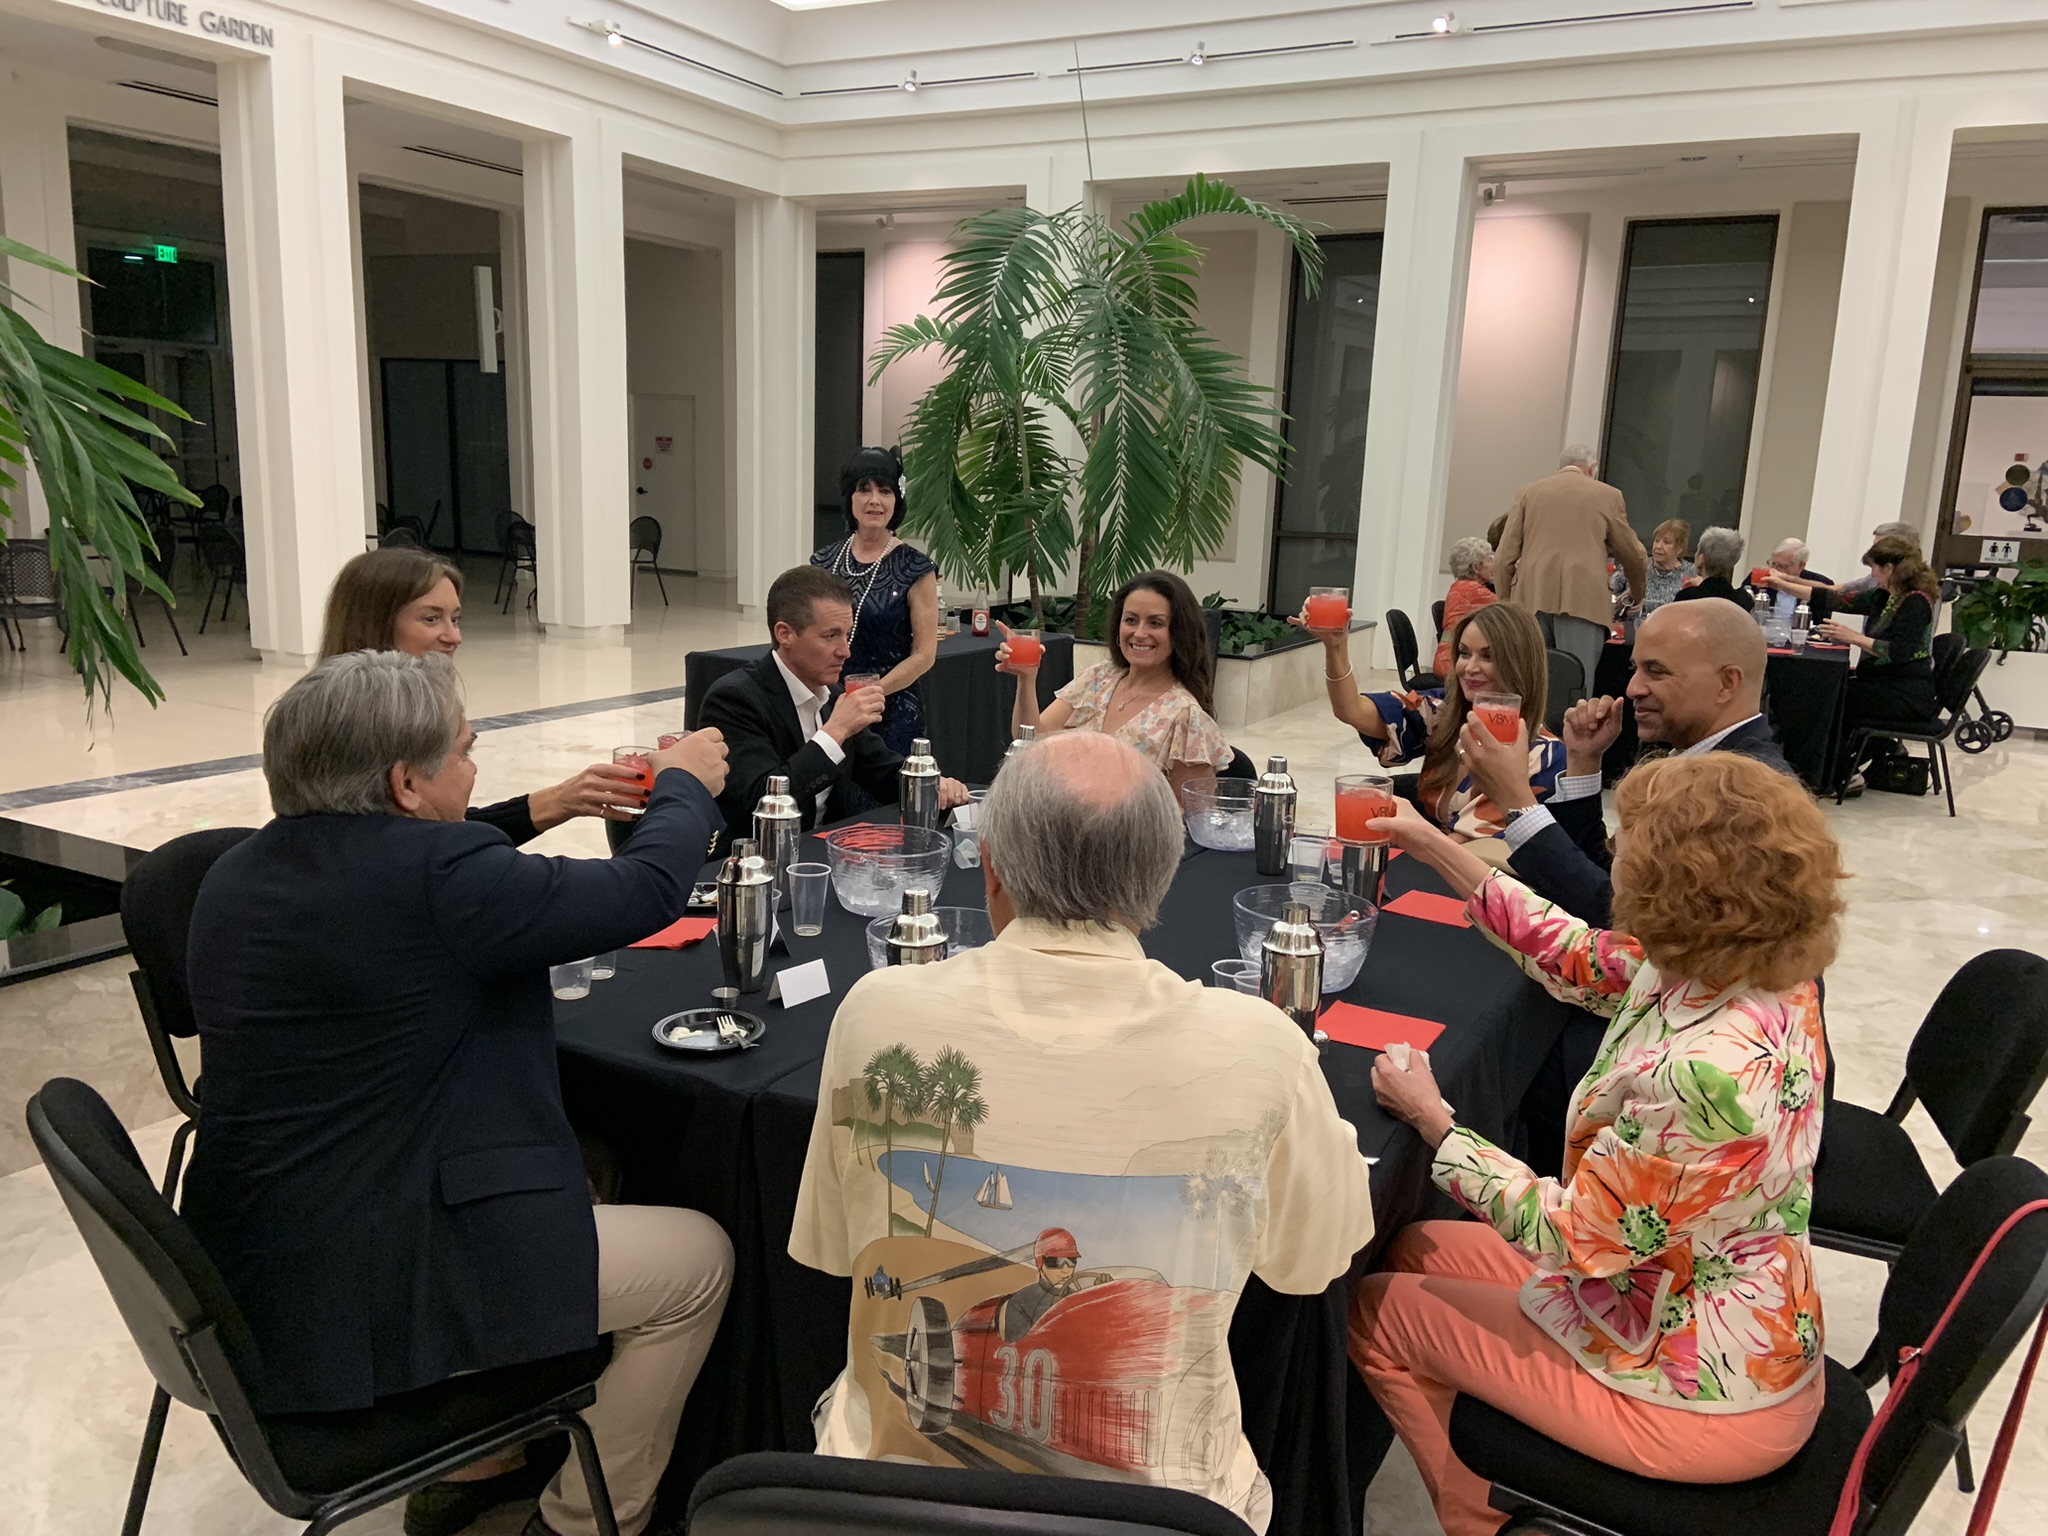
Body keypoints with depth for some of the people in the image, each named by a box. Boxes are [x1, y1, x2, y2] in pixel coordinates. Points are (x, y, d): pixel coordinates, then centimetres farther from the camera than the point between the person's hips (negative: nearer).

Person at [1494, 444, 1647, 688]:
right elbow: (1632, 555, 19)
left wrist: (1506, 602, 17)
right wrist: (1637, 593, 36)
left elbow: (1504, 557, 9)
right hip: (1582, 600, -2)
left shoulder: (1528, 492, 16)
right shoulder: (1607, 495, 12)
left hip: (1531, 600, 2)